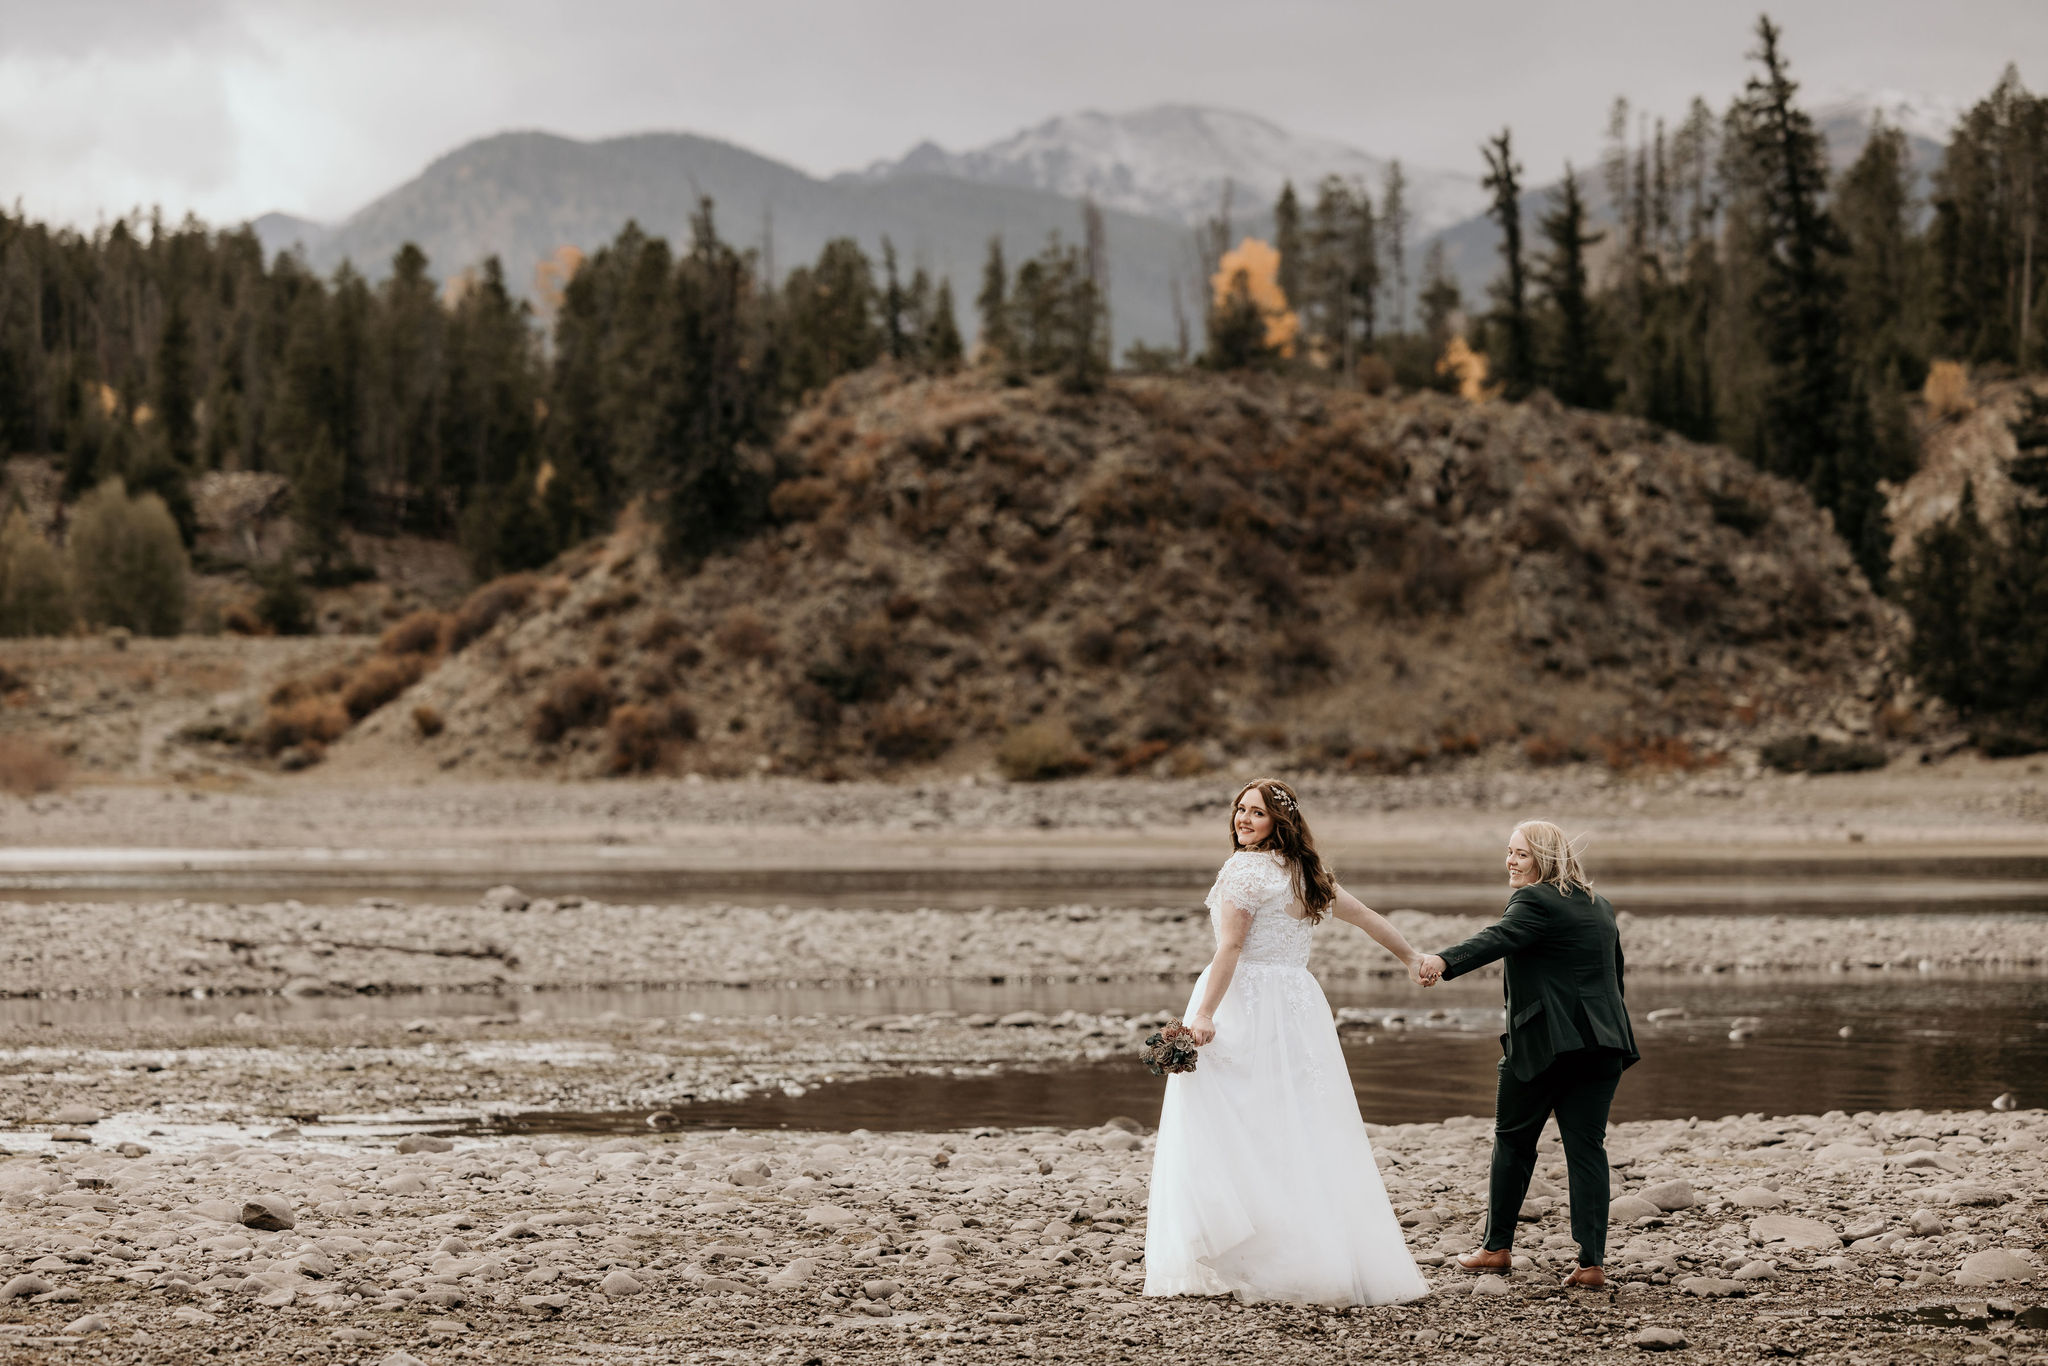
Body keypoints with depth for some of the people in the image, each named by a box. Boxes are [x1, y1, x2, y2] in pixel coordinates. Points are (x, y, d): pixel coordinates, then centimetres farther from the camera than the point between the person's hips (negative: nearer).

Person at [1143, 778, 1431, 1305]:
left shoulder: (1246, 868, -10)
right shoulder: (1307, 872, 13)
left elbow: (1230, 948, -16)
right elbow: (1366, 916, 23)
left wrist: (1204, 1013, -19)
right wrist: (1411, 956, 38)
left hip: (1246, 1006, -8)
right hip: (1299, 1002, 8)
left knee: (1235, 1135, -5)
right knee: (1303, 1134, 10)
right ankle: (1331, 1257, 10)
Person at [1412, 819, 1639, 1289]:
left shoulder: (1534, 902, -8)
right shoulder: (1599, 906, 18)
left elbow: (1496, 939, -28)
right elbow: (1614, 971, 27)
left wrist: (1443, 961, -44)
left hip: (1544, 1042, -7)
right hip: (1603, 1046, 7)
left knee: (1513, 1141, 9)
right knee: (1586, 1146, 3)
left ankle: (1498, 1246, 17)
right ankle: (1592, 1261, -5)